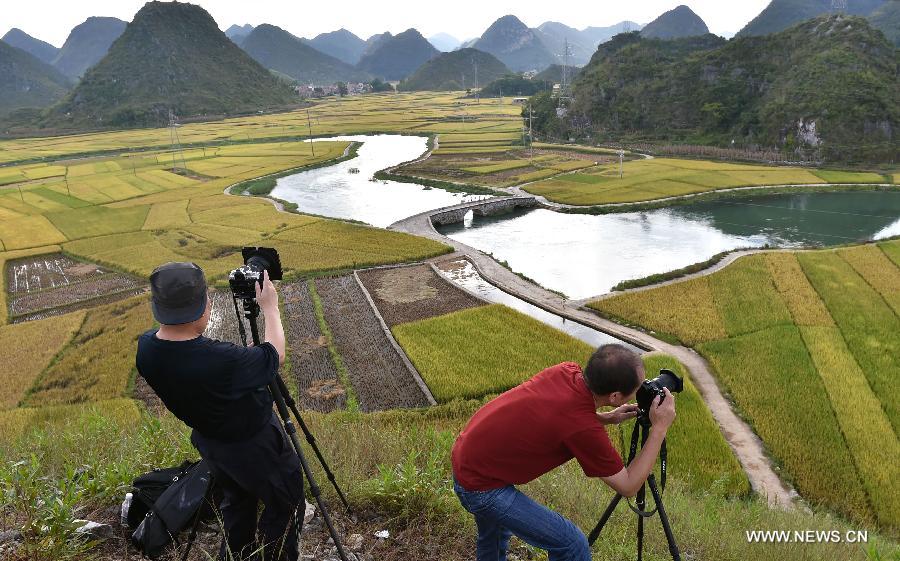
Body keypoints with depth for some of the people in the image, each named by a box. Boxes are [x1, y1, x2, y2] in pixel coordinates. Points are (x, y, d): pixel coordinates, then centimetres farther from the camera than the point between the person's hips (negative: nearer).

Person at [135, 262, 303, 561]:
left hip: (209, 443, 7)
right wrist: (270, 308, -9)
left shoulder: (145, 348, -18)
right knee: (284, 506, 18)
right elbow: (276, 356, -20)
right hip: (256, 447, -7)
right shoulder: (223, 362, -40)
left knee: (237, 502, 31)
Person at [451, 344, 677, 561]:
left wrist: (607, 418, 3)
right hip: (482, 487, -9)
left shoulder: (567, 370, -10)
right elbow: (628, 486, -14)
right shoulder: (584, 429, -30)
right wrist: (660, 428, -13)